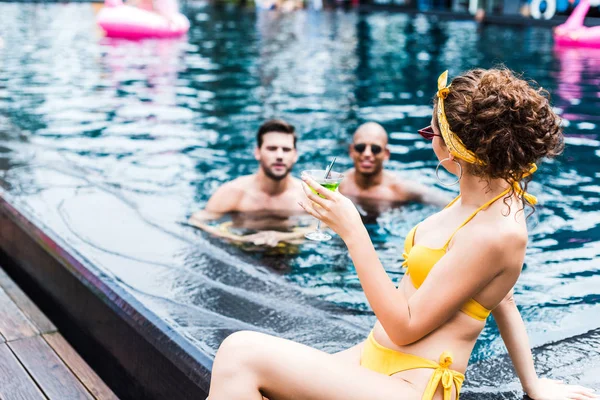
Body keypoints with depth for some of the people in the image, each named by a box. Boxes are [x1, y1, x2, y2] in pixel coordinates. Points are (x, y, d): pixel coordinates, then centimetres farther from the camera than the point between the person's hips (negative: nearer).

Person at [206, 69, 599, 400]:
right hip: (376, 360, 9)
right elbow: (503, 301, 17)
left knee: (241, 354, -21)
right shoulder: (492, 199, 8)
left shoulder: (494, 233, -21)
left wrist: (352, 232, -20)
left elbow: (405, 327, -18)